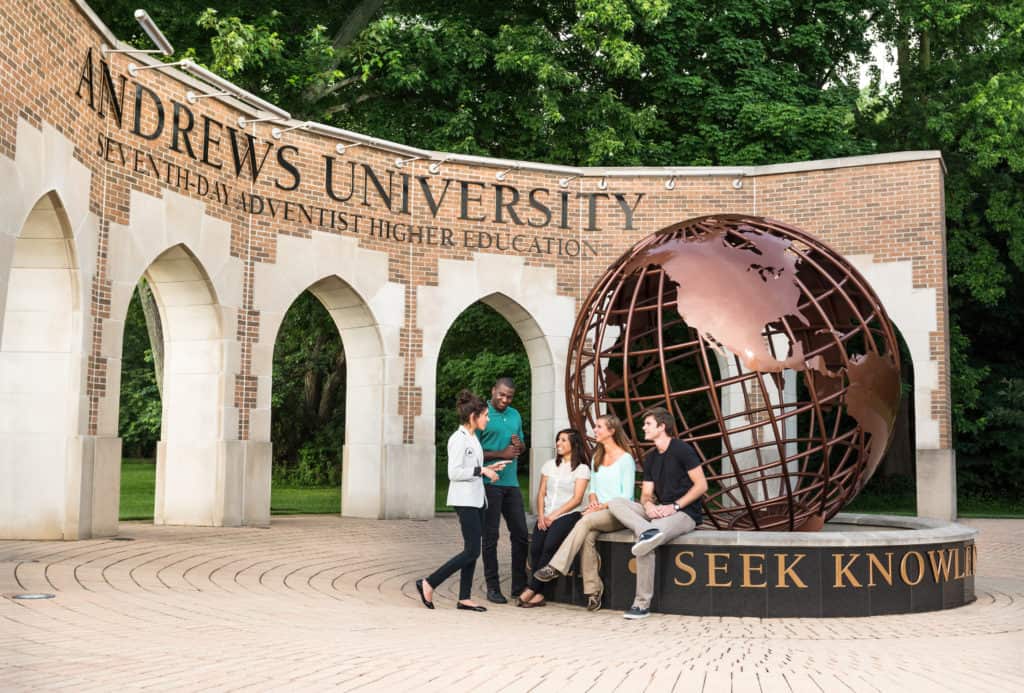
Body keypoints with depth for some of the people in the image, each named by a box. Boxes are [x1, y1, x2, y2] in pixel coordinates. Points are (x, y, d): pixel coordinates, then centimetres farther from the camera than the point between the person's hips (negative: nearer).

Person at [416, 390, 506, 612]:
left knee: (472, 551, 8)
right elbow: (454, 473, -19)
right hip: (464, 500, -10)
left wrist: (489, 468, 10)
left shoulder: (473, 438, 16)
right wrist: (481, 471, -17)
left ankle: (464, 598, 11)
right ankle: (428, 583, -5)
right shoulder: (458, 439, -13)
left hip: (476, 500, 10)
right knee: (471, 551, -11)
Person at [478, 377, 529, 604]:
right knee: (490, 536, 0)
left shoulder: (515, 415, 14)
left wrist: (519, 445, -1)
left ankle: (519, 585, 17)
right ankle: (492, 587, 6)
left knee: (520, 533, 7)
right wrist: (501, 454, -16)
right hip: (490, 483, -6)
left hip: (511, 482, 6)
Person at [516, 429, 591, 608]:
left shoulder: (581, 469, 3)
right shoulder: (549, 465, 20)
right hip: (547, 516, 4)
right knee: (535, 548, -23)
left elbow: (576, 499, -5)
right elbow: (541, 493, 15)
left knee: (549, 546, -29)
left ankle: (532, 589, -24)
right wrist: (541, 515, -2)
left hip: (568, 515, -4)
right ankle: (539, 594, -23)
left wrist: (553, 516, -12)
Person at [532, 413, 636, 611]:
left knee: (586, 521, -33)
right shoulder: (597, 457, 19)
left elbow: (626, 496, -8)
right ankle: (593, 590, -24)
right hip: (598, 512, 5)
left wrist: (603, 506, -16)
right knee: (587, 537, -27)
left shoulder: (625, 459, -4)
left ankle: (556, 567, -35)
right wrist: (593, 500, -1)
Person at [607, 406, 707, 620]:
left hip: (685, 513, -8)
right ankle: (648, 531, -38)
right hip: (660, 512, 8)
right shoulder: (650, 458, 16)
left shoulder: (682, 449, -7)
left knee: (645, 542, -32)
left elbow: (701, 485, -11)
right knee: (616, 503, -12)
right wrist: (648, 505, -12)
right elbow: (646, 494, 13)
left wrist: (674, 506, -16)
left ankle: (642, 604, -23)